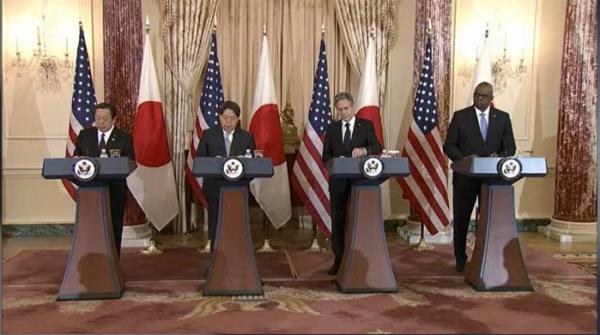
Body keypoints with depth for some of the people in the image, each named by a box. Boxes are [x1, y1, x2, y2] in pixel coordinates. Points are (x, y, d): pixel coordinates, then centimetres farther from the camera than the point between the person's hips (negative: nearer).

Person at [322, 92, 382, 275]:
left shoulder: (366, 125, 3)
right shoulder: (332, 128, 10)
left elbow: (377, 148, -10)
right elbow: (326, 156, 8)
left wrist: (364, 150, -30)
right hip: (339, 181, 2)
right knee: (338, 220, 6)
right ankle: (339, 260, 16)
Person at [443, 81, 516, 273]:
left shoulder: (503, 118, 7)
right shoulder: (460, 116, 1)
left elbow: (510, 147, 6)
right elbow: (449, 146, -1)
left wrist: (499, 158, -15)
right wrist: (463, 159, -19)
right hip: (465, 176, -1)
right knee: (461, 219, 6)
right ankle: (461, 260, 19)